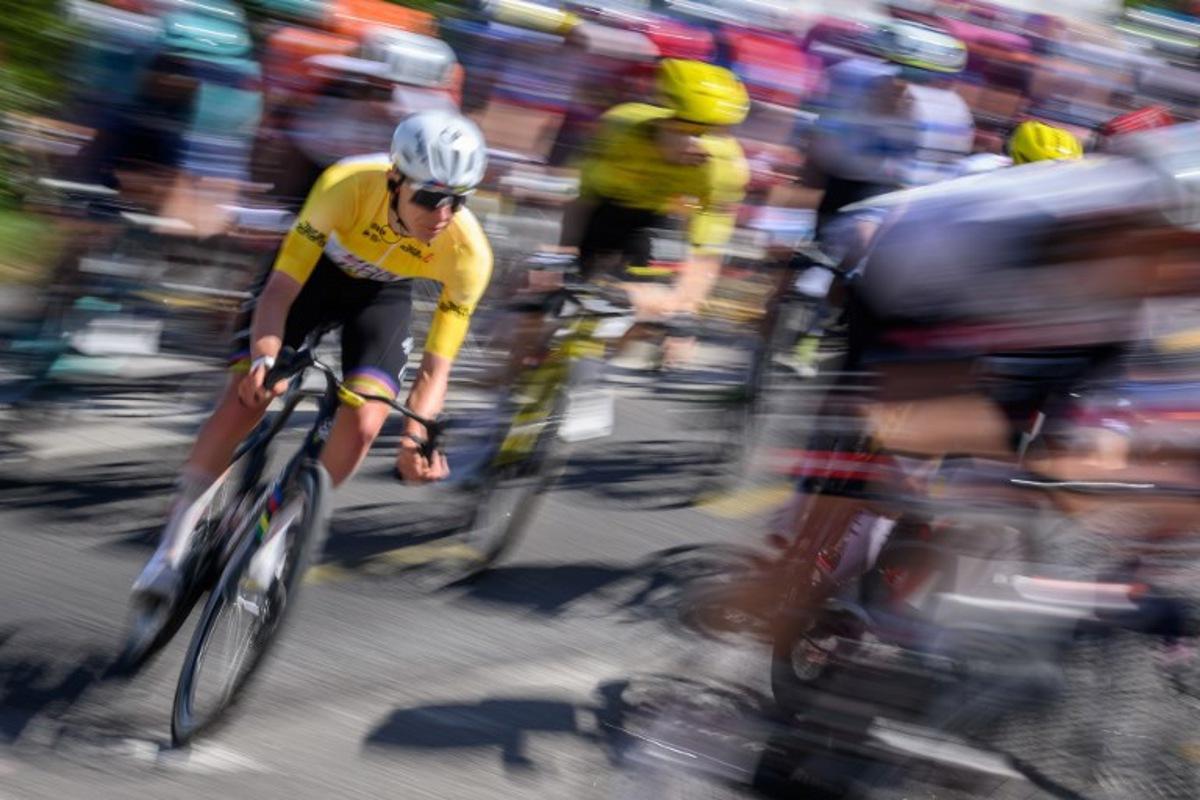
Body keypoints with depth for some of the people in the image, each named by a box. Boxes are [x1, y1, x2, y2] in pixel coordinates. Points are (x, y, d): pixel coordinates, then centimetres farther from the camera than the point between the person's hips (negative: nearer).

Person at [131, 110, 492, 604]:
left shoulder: (468, 253, -32)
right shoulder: (346, 186, -38)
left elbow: (435, 366, -25)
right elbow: (281, 287, -34)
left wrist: (416, 436, -42)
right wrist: (263, 358, -51)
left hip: (382, 293, 1)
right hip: (313, 269, -1)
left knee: (362, 423, -19)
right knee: (244, 398, -16)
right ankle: (172, 547, -4)